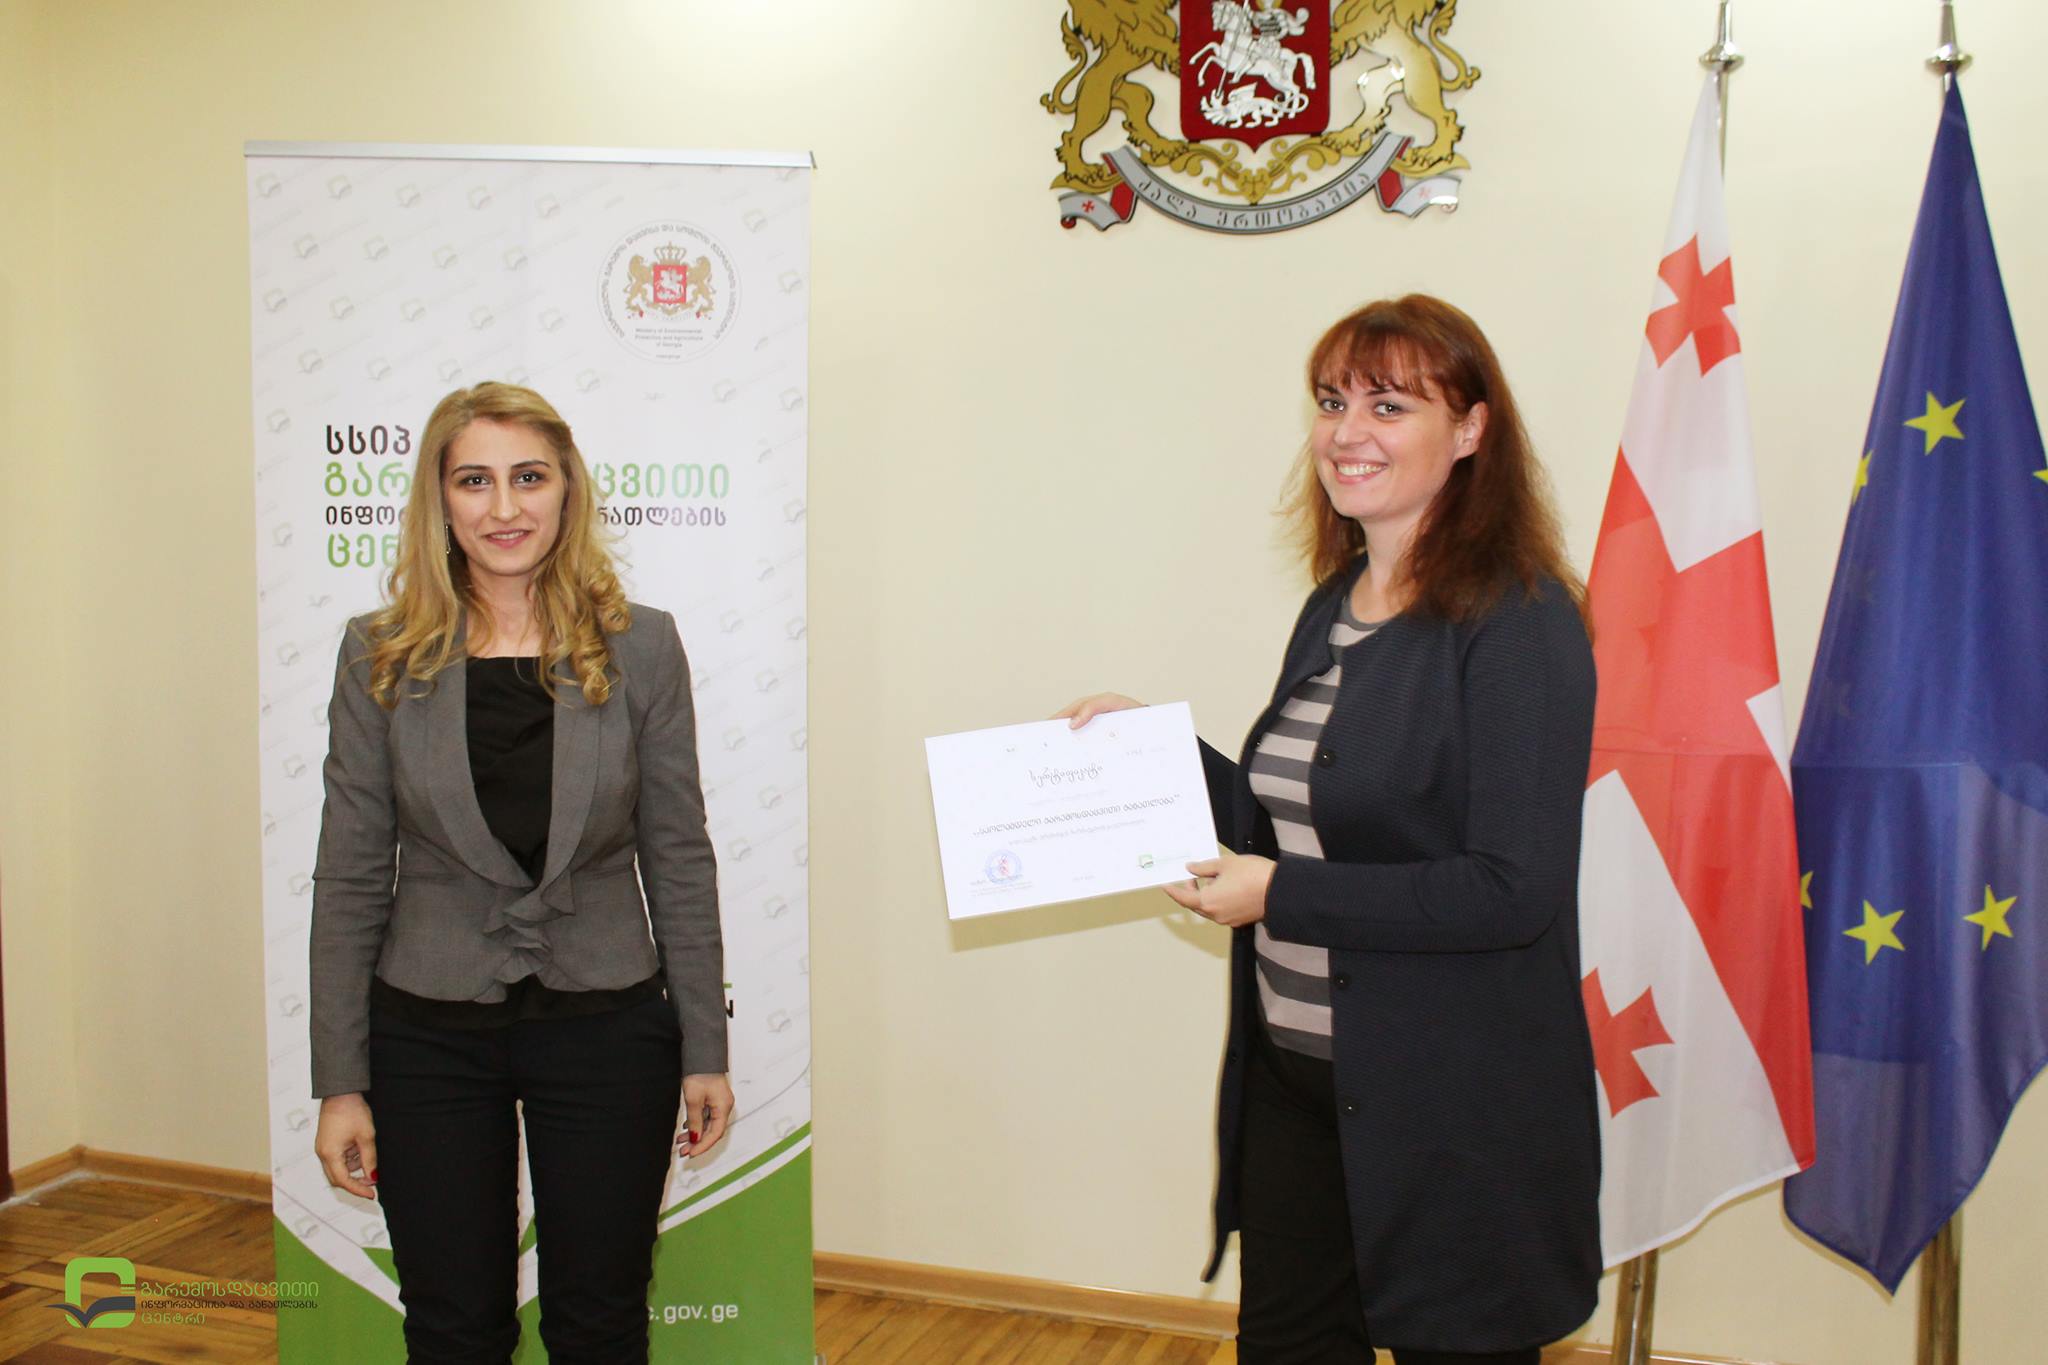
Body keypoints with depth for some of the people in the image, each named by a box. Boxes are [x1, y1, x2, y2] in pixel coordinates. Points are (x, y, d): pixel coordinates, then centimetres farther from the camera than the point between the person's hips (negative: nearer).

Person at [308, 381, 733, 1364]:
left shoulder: (638, 647, -3)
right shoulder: (381, 656, -2)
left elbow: (678, 858, 0)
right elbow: (349, 878, 0)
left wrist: (704, 1052, 0)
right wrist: (340, 1082, -2)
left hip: (605, 1028, 0)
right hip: (431, 1034, 0)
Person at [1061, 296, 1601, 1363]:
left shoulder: (1517, 622, -16)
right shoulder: (1335, 606, 9)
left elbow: (1513, 890, -22)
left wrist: (1280, 896, -20)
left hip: (1452, 1103, -8)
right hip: (1295, 1073, 8)